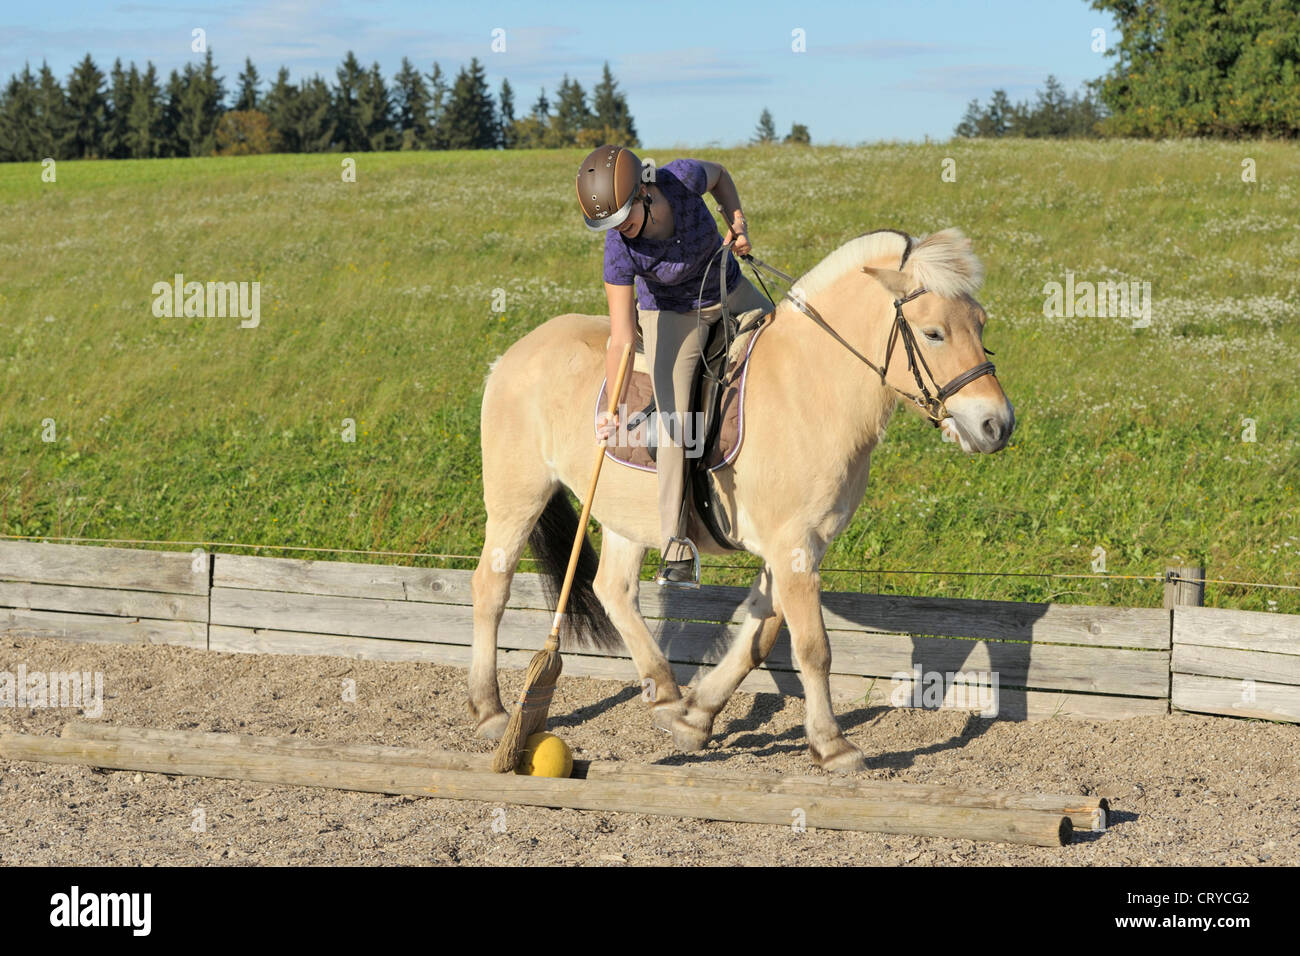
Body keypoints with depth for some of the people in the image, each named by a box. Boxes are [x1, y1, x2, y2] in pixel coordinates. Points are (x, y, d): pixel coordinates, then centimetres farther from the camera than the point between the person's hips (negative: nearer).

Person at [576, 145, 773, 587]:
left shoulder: (684, 178, -30)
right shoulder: (621, 250, -33)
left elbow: (720, 174, -3)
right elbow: (621, 339, -31)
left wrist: (737, 221, -18)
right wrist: (614, 411, -40)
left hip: (732, 294, 4)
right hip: (670, 317, -3)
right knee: (675, 426, -14)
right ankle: (677, 548, -9)